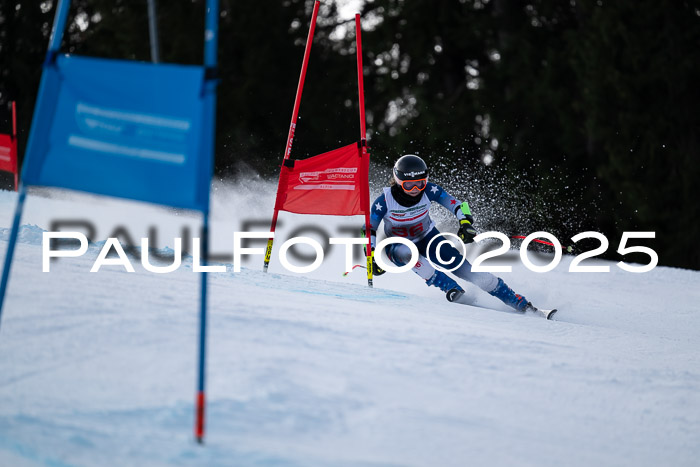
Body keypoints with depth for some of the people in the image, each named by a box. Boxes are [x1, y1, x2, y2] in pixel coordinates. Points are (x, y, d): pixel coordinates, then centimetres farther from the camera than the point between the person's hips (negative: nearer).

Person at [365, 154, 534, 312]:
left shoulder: (429, 190, -20)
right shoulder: (385, 201, -25)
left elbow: (458, 205, -12)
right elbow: (369, 230, -16)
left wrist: (466, 223, -31)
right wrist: (372, 258, -27)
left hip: (428, 240, 1)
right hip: (398, 246, -1)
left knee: (469, 271, -12)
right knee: (407, 253, -40)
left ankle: (520, 303, -5)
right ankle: (451, 289, -37)